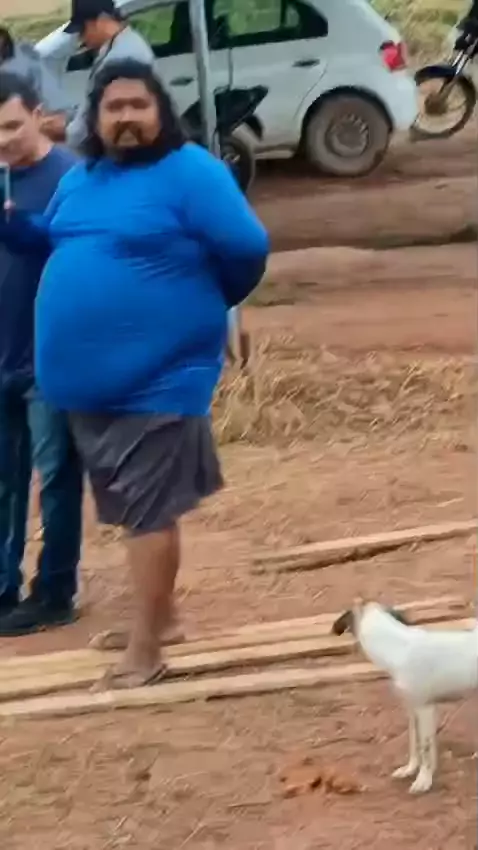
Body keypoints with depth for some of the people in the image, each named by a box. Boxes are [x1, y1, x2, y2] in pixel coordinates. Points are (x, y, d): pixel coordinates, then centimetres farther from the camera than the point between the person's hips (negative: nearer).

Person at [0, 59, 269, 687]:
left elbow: (246, 250, -14)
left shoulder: (191, 172, -12)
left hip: (156, 377, -8)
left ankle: (144, 650, 0)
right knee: (132, 506, 19)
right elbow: (54, 242, 25)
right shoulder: (81, 179, 12)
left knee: (147, 510, -5)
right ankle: (159, 610, 35)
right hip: (89, 378, 8)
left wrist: (197, 307, 0)